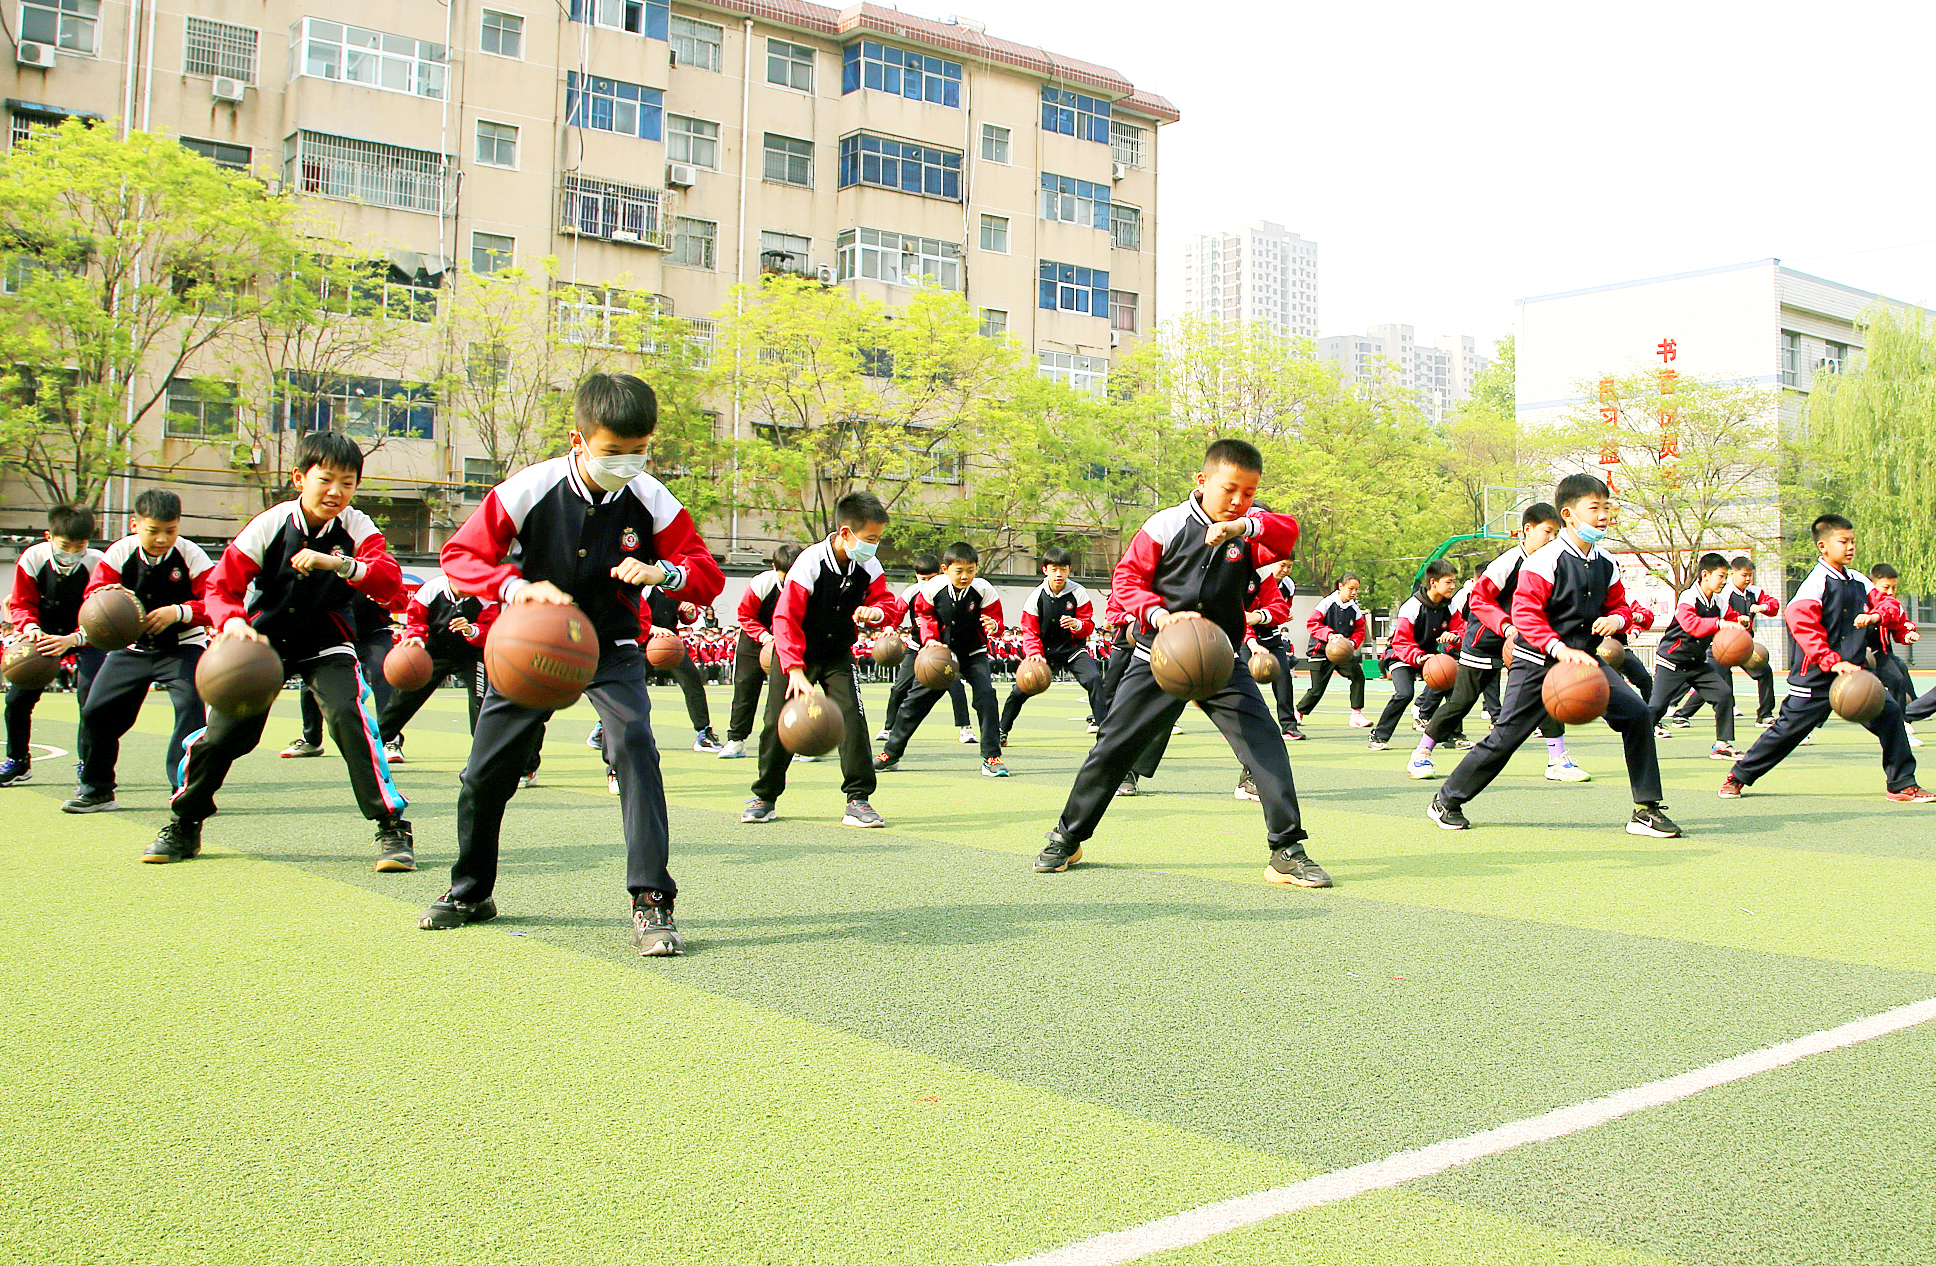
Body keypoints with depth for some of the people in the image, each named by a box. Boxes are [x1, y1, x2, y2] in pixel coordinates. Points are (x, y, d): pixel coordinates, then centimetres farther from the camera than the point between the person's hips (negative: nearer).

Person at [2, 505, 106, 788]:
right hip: (44, 634, 3)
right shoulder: (32, 558, -18)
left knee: (90, 696, -21)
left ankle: (87, 765, -3)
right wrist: (30, 627, -35)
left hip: (86, 637, -3)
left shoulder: (97, 564, -26)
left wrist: (73, 639, -47)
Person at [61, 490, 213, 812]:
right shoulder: (119, 553, -8)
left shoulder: (192, 556, -16)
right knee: (97, 712, 1)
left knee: (190, 706, -26)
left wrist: (178, 612, -37)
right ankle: (96, 789, 21)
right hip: (131, 647, 4)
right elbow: (93, 595, -11)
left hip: (181, 646, -3)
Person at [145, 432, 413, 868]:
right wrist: (232, 622, -35)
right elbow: (221, 584, -14)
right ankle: (184, 825, 23)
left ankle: (393, 827, -18)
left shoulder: (357, 528, -14)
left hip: (327, 645, -1)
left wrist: (340, 564, -44)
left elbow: (391, 584, -28)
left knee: (349, 717, -26)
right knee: (223, 731, -5)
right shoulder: (270, 525, -14)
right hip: (264, 641, 1)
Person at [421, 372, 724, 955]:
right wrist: (517, 587, -34)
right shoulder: (527, 490, -21)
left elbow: (708, 576, -13)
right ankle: (470, 892, 31)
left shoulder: (652, 501, -17)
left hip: (610, 646, -1)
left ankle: (651, 901, -20)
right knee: (486, 771, 4)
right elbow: (460, 555, -15)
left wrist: (662, 571, -35)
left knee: (634, 745, -25)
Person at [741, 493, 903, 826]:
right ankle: (764, 797, 20)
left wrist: (876, 611, -33)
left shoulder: (868, 567, -11)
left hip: (838, 655, 3)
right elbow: (786, 618, -30)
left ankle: (859, 799, -8)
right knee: (779, 723, 0)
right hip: (796, 653, -3)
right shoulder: (810, 562, -26)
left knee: (852, 717, -15)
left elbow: (891, 603, -6)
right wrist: (795, 669, -40)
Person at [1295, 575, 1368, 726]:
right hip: (1322, 651, -4)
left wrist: (1352, 643, -11)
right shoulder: (1328, 603, -10)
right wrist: (1329, 635, -26)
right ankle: (1299, 712, 23)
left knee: (1358, 675, -19)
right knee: (1317, 689, -3)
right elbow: (1311, 624, -13)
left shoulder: (1355, 609, 3)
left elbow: (1360, 630, 10)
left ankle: (1356, 714, -10)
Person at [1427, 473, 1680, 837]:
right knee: (1506, 735, -6)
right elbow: (1526, 613, -21)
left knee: (1637, 712, -10)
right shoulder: (1545, 561, -15)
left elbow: (1618, 604, 20)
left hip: (1585, 659, 6)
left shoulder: (1607, 565, 6)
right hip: (1538, 661, -6)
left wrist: (1616, 619, -6)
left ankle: (1646, 809, -1)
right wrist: (1559, 649, -33)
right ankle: (1447, 801, 12)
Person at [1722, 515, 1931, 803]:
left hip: (1854, 670, 6)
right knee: (1789, 727, -3)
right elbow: (1803, 625, -23)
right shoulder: (1815, 583, -13)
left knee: (1889, 712, -3)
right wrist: (1832, 661, -30)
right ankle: (1738, 777, 12)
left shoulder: (1859, 581, 9)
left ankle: (1902, 784, 9)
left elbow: (1886, 605, 10)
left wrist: (1876, 616, -15)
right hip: (1817, 676, -6)